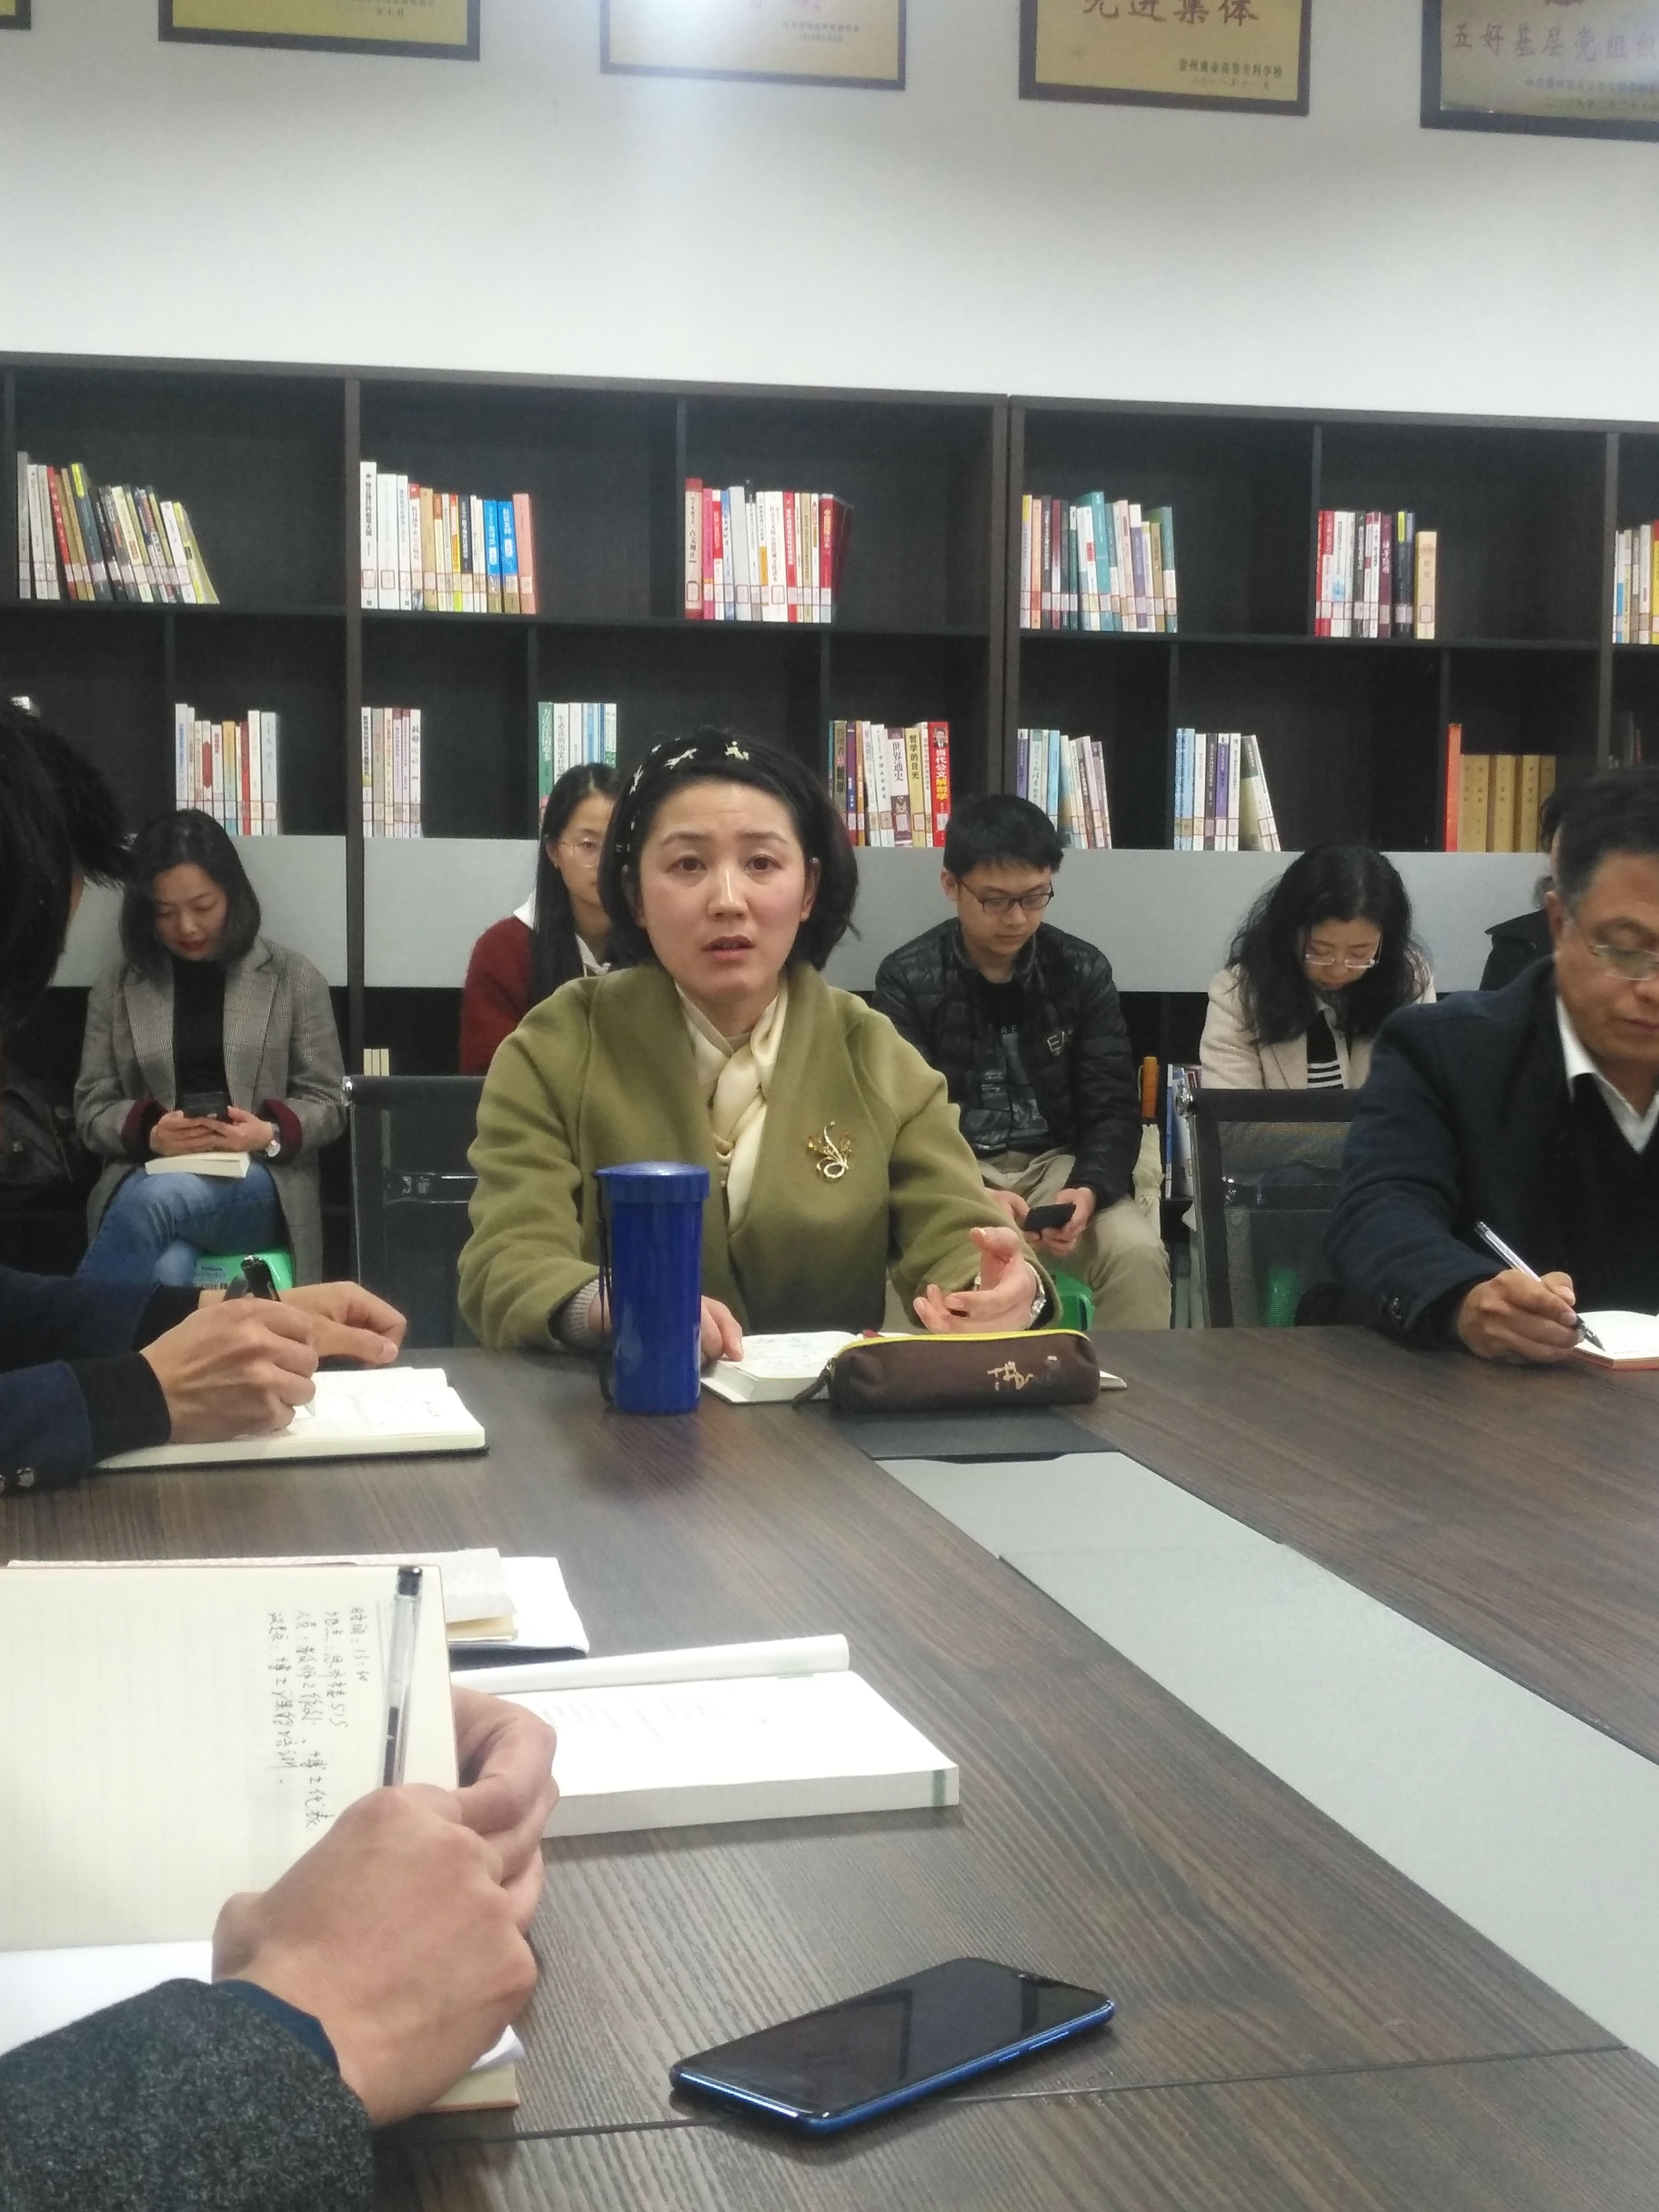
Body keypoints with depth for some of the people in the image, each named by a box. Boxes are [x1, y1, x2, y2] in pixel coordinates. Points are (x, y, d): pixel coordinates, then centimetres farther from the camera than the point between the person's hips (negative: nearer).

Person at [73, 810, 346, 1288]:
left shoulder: (292, 977, 7)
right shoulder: (116, 987, 11)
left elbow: (326, 1101, 7)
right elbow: (93, 1108, 10)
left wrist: (270, 1134, -15)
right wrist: (149, 1134, -13)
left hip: (261, 1180, -1)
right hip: (147, 1174, 1)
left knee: (158, 1200, -37)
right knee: (166, 1272, -38)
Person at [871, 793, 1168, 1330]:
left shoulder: (1084, 971, 3)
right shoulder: (907, 979, -3)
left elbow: (1114, 1108, 1)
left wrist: (1088, 1190, -21)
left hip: (1059, 1163, 2)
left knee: (1139, 1252, -27)